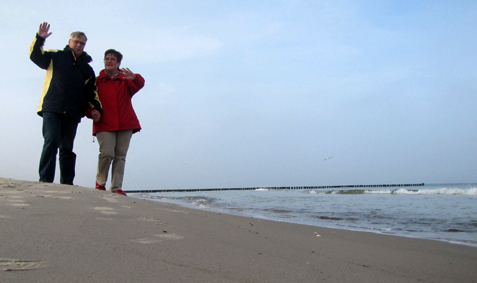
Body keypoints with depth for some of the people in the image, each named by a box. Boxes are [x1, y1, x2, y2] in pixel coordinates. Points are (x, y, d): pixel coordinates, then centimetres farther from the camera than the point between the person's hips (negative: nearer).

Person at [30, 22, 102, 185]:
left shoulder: (87, 69, 20)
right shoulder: (55, 57, 13)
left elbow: (91, 92, 17)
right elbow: (35, 55, 3)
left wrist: (96, 108, 3)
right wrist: (39, 39, -12)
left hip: (72, 114, 3)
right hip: (52, 110, -3)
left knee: (67, 147, 4)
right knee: (51, 141, -16)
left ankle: (67, 183, 7)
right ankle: (45, 179, -15)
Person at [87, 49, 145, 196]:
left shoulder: (126, 80, 12)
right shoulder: (96, 82, 11)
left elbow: (139, 84, -8)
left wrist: (135, 78, -32)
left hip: (125, 124, 2)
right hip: (104, 124, -2)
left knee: (120, 156, 0)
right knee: (107, 152, -16)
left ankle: (116, 187, 5)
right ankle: (100, 182, 7)